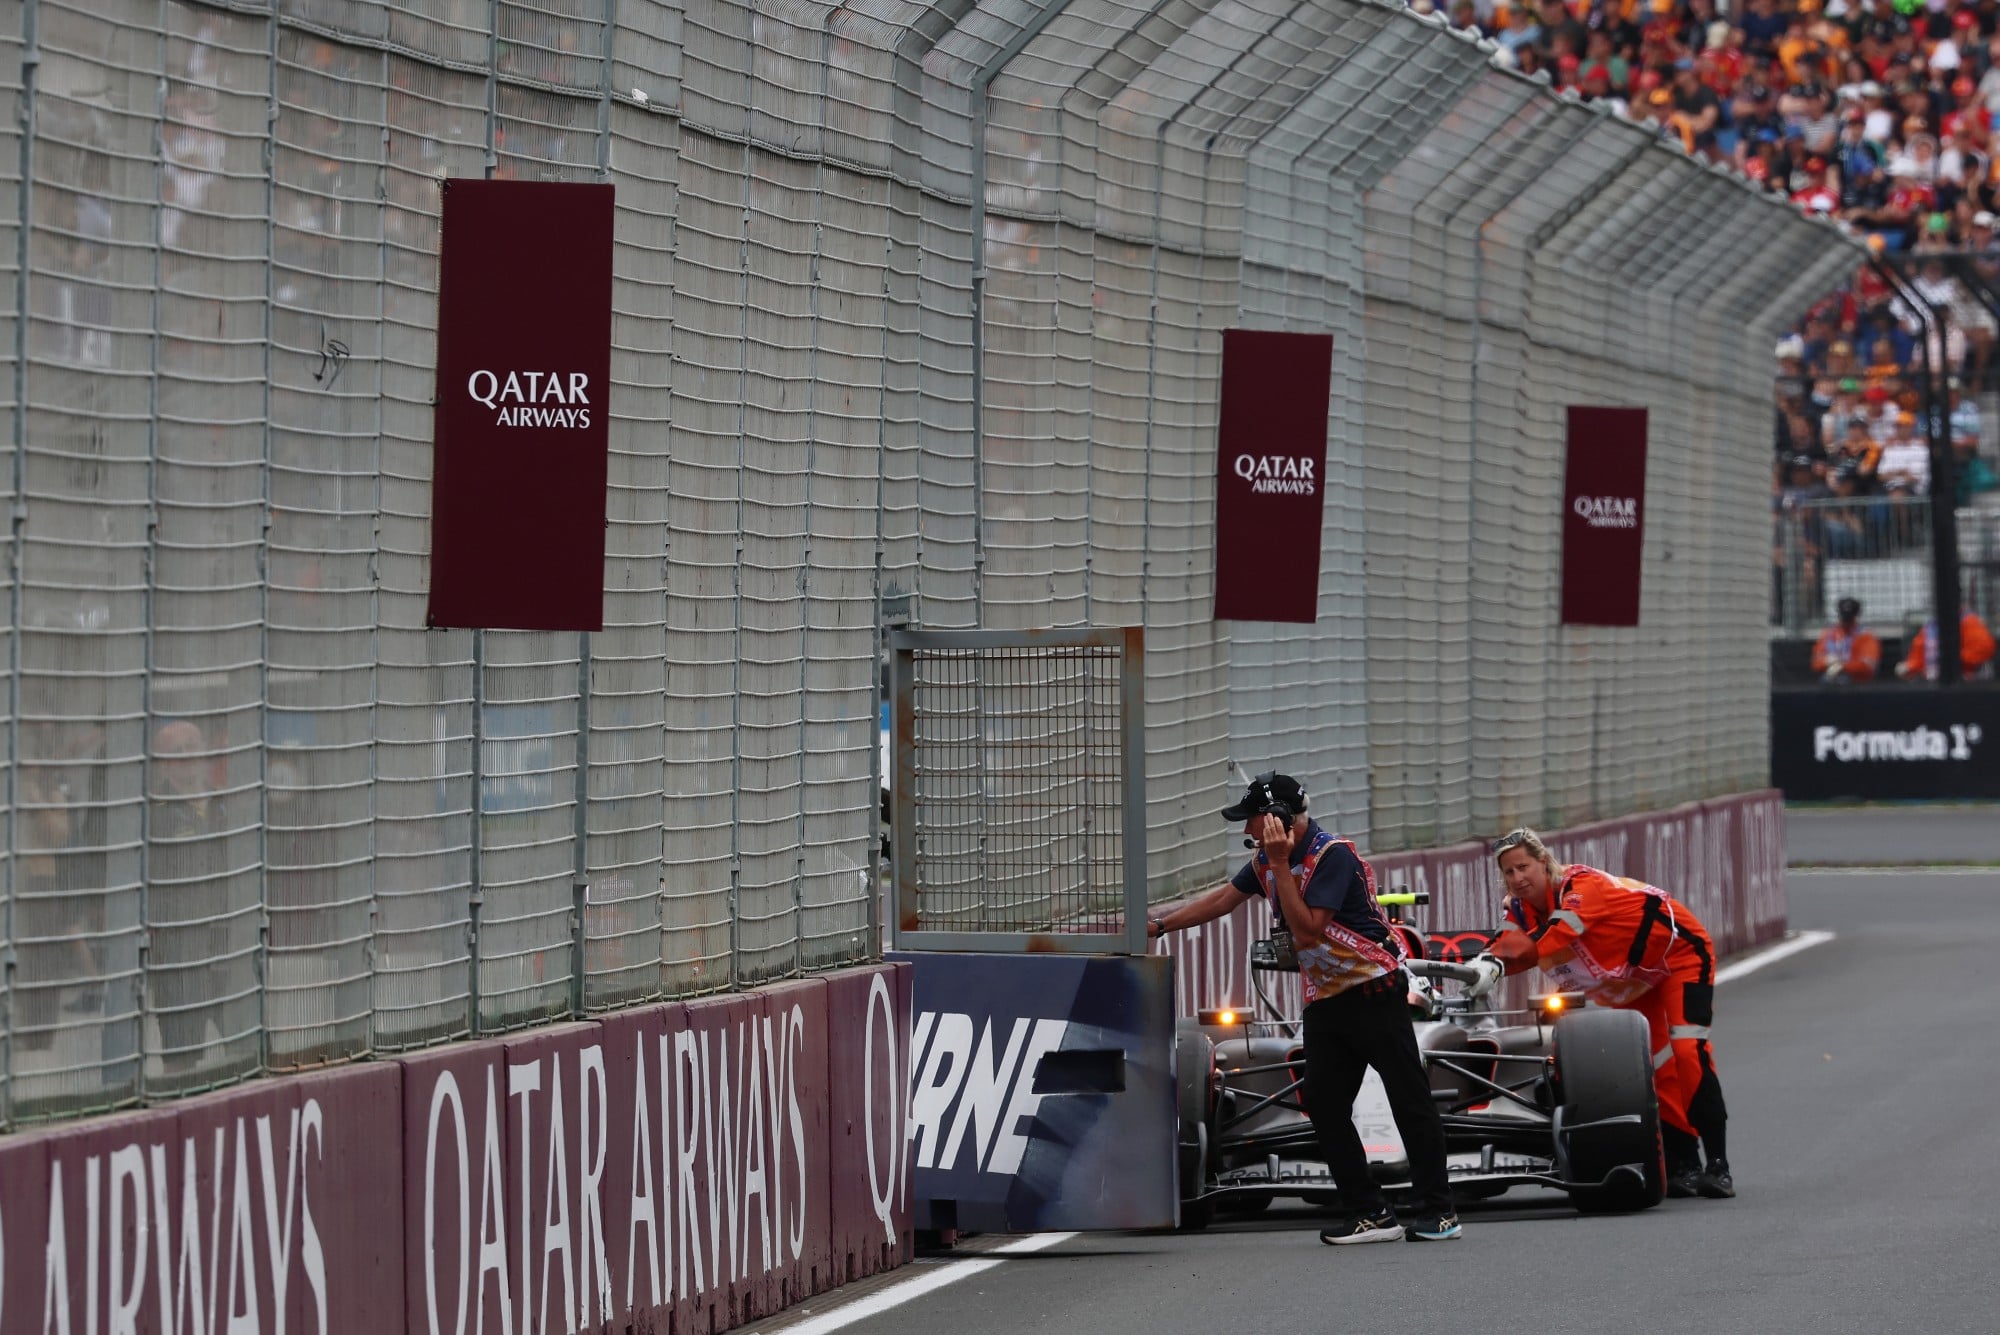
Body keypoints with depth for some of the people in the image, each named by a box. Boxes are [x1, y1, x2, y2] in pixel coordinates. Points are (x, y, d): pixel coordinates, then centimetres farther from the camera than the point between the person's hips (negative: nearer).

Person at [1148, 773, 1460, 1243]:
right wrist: (1157, 926, 21)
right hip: (1324, 1000, 8)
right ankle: (1371, 1215, 2)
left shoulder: (1333, 855, -18)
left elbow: (1307, 930, -24)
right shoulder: (1269, 860, 7)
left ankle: (1438, 1212, -2)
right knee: (1323, 1104, 0)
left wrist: (1281, 865, -23)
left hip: (1374, 990, -8)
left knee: (1409, 1099, -6)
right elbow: (1222, 899, 20)